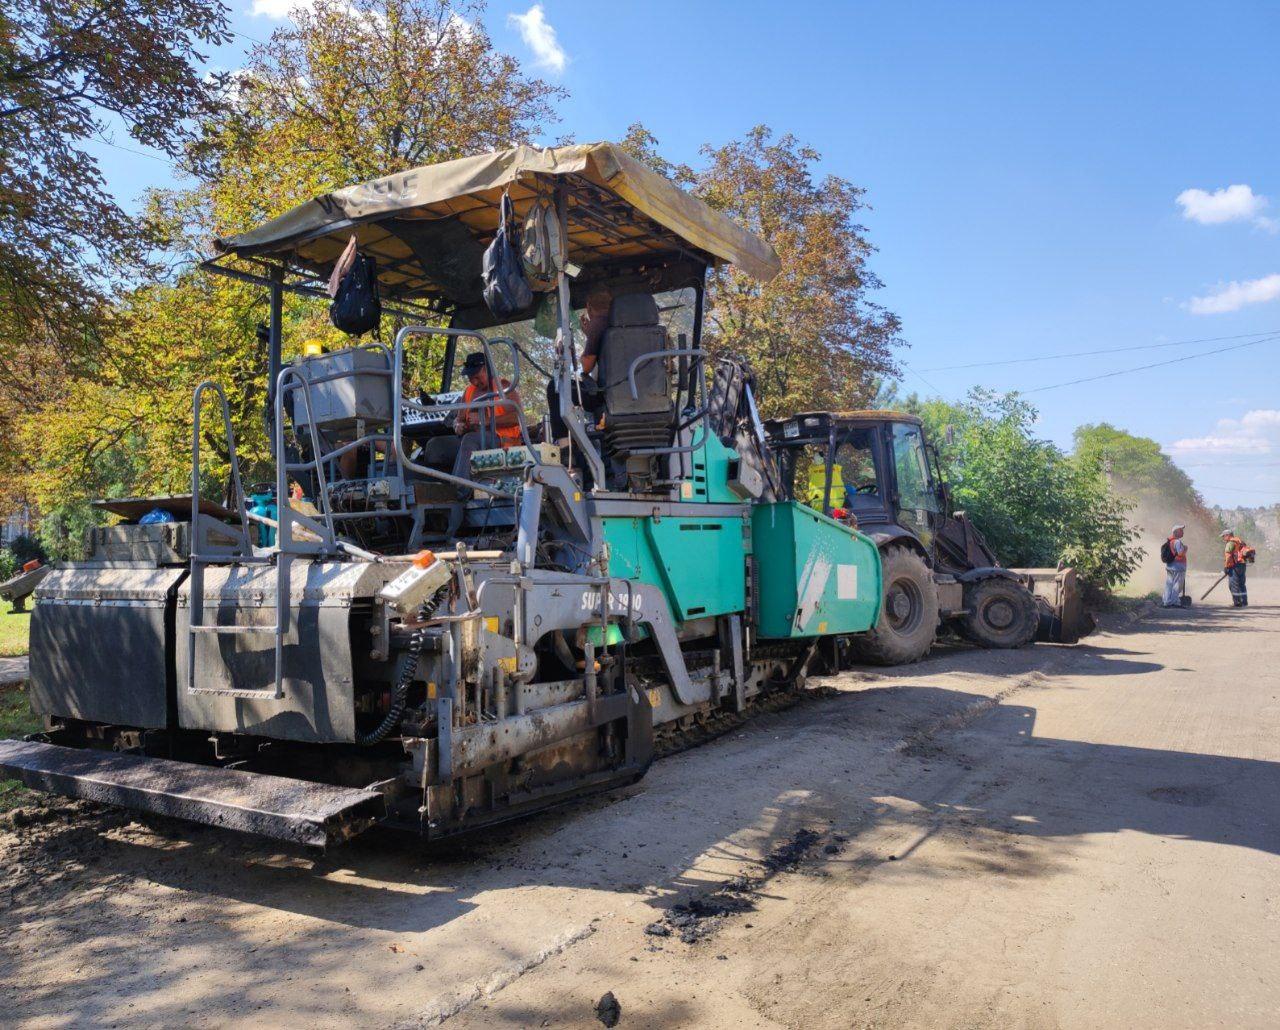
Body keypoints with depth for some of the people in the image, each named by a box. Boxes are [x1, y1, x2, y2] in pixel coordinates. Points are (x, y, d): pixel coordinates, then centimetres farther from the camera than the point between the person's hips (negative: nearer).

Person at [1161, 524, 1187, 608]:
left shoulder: (1169, 541, 12)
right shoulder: (1177, 541, -16)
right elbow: (1181, 553, -25)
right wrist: (1185, 549, -7)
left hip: (1169, 566, 9)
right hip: (1178, 567, -9)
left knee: (1169, 585, 10)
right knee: (1177, 585, -3)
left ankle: (1167, 602, 13)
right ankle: (1175, 602, -2)